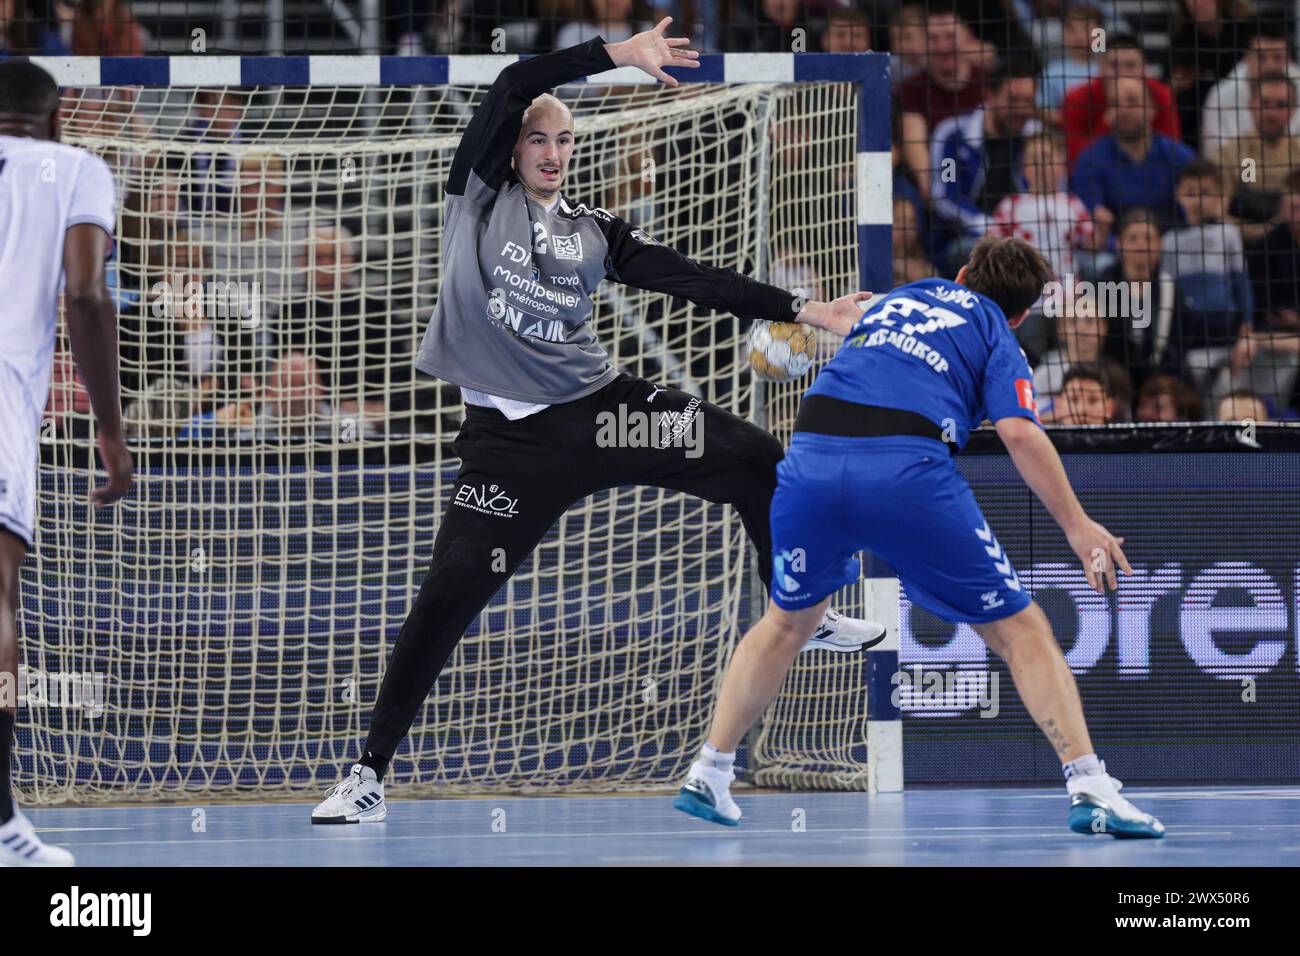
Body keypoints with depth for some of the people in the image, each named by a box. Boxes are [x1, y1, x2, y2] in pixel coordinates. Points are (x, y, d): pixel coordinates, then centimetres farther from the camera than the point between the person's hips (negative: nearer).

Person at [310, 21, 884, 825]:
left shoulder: (594, 231, 11)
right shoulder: (481, 193, 1)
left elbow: (691, 279, 8)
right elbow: (514, 88, -12)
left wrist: (799, 309, 3)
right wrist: (620, 55, -19)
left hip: (598, 409, 4)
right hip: (509, 437, -4)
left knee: (757, 460, -3)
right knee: (446, 598, -12)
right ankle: (370, 776, -3)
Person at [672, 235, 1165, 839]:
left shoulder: (895, 298, 31)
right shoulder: (995, 334, 15)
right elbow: (1018, 431, -1)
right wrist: (1077, 526, 2)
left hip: (809, 455, 4)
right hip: (906, 467, -4)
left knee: (788, 621, 30)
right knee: (1019, 631, 7)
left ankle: (708, 774, 28)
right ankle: (1090, 789, -4)